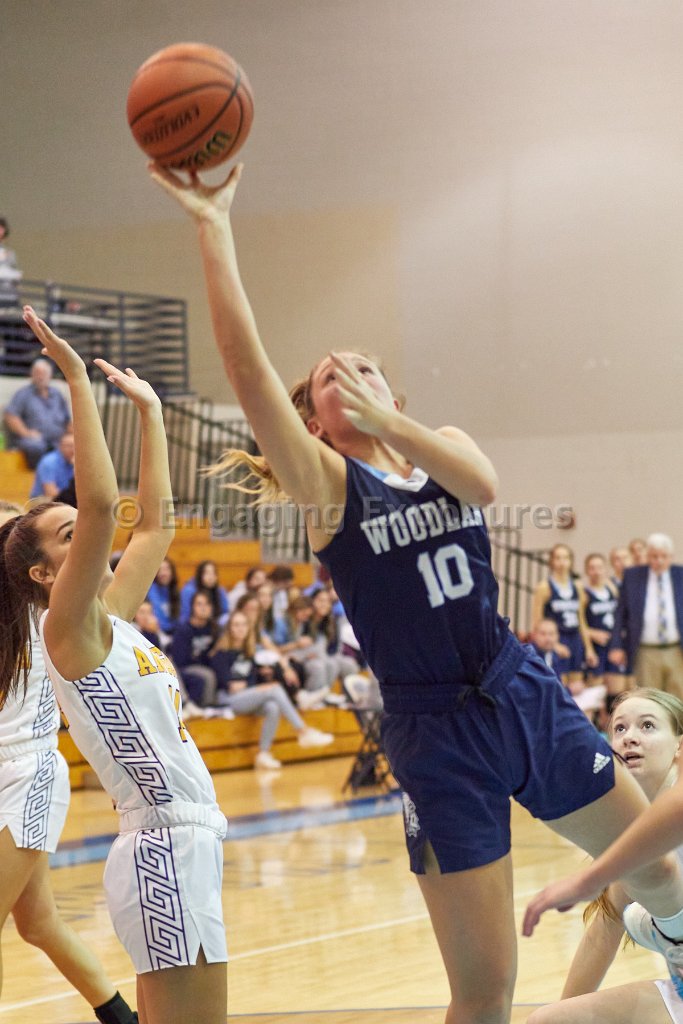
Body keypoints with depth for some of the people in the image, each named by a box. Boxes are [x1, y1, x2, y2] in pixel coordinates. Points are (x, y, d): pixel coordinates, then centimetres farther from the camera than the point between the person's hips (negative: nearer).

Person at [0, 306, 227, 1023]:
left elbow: (155, 521, 24)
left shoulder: (112, 619, 15)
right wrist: (77, 382, -18)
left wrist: (150, 410, 25)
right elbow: (100, 504, -21)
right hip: (165, 849, -9)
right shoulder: (68, 629, -9)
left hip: (187, 841, 9)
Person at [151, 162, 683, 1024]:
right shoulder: (327, 482, -5)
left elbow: (482, 485, -15)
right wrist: (213, 228, -24)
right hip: (436, 733, -4)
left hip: (528, 698, 4)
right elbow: (247, 370, -21)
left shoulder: (442, 446, 10)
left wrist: (385, 419, -22)